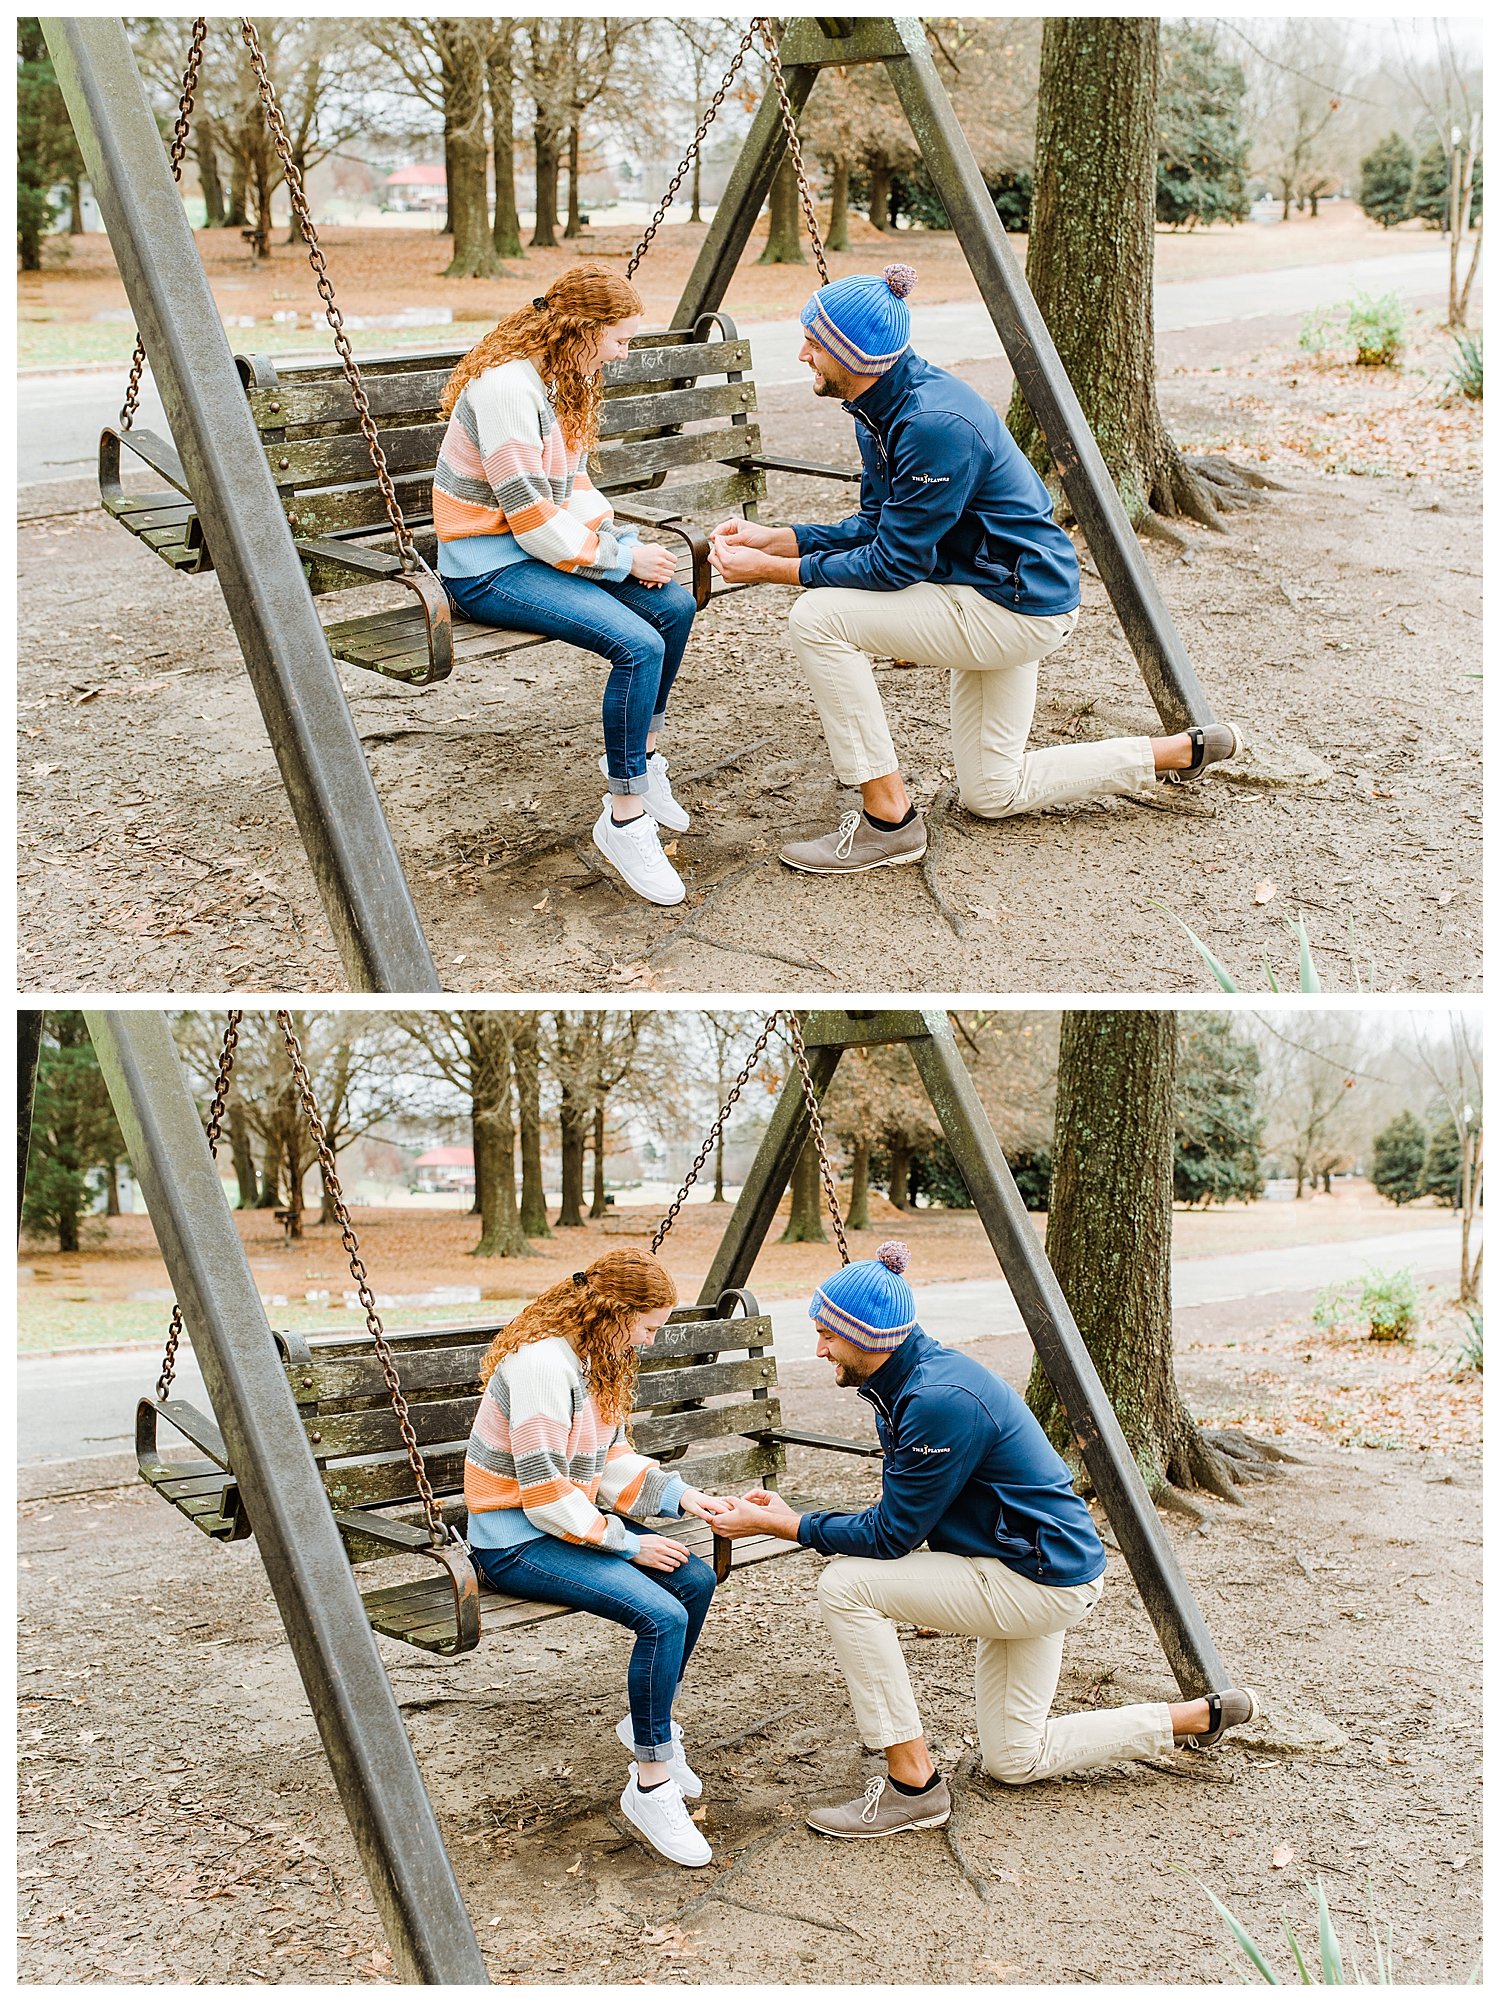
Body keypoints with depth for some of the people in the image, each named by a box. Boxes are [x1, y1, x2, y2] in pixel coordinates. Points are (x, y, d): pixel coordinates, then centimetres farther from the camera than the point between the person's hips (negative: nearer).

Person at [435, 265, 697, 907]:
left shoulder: (565, 382, 10)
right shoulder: (507, 387, -21)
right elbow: (530, 517, -22)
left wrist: (621, 540, -4)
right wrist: (621, 559, -15)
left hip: (547, 545, 10)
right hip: (489, 566, -10)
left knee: (675, 605, -3)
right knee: (638, 645, -25)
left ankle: (639, 754, 15)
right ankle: (623, 819, -14)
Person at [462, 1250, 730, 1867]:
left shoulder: (598, 1359, 7)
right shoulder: (542, 1363, -24)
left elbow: (611, 1460, 12)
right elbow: (543, 1493, -24)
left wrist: (678, 1495, -2)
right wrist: (627, 1542, -18)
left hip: (573, 1517, 10)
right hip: (516, 1540, -10)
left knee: (695, 1579, -5)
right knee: (662, 1616, -24)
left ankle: (650, 1721, 15)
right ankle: (650, 1786, -10)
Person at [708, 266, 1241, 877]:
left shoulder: (935, 424, -28)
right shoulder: (881, 407, 1)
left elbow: (893, 563, -25)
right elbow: (874, 526, 9)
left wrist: (774, 570, -21)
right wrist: (774, 538, -1)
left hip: (1021, 607, -11)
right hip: (998, 596, 11)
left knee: (819, 618, -21)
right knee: (994, 794, 18)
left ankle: (889, 822, -12)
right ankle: (1183, 751, 26)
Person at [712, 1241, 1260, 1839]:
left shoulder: (940, 1400, -28)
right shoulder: (909, 1380, 2)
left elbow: (891, 1536, -22)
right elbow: (900, 1518, 11)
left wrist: (787, 1526, -16)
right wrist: (789, 1515, 1)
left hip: (1044, 1578, -10)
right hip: (1029, 1570, 10)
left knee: (846, 1585, -19)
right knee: (1016, 1760, 19)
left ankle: (913, 1786, -9)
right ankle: (1203, 1715, 28)